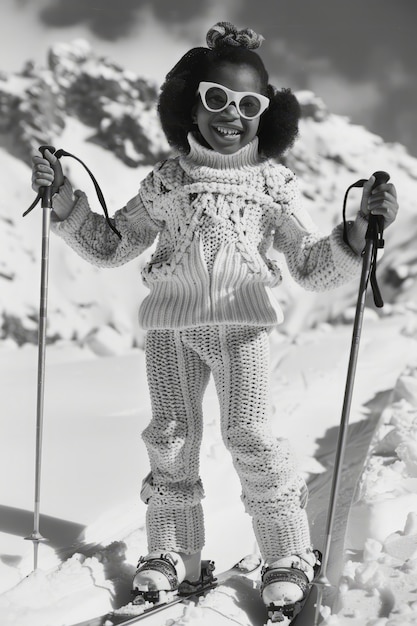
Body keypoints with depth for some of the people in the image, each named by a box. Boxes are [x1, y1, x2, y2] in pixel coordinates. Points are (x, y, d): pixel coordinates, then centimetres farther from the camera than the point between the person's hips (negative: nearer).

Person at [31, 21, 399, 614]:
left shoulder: (274, 183, 5)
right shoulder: (166, 179, 10)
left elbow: (315, 268, 4)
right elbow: (112, 246, 17)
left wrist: (361, 231, -13)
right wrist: (66, 202, 6)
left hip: (241, 320, -2)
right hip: (170, 322, 3)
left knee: (251, 437, -7)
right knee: (170, 435, 6)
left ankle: (289, 554, 8)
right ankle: (172, 552, 20)